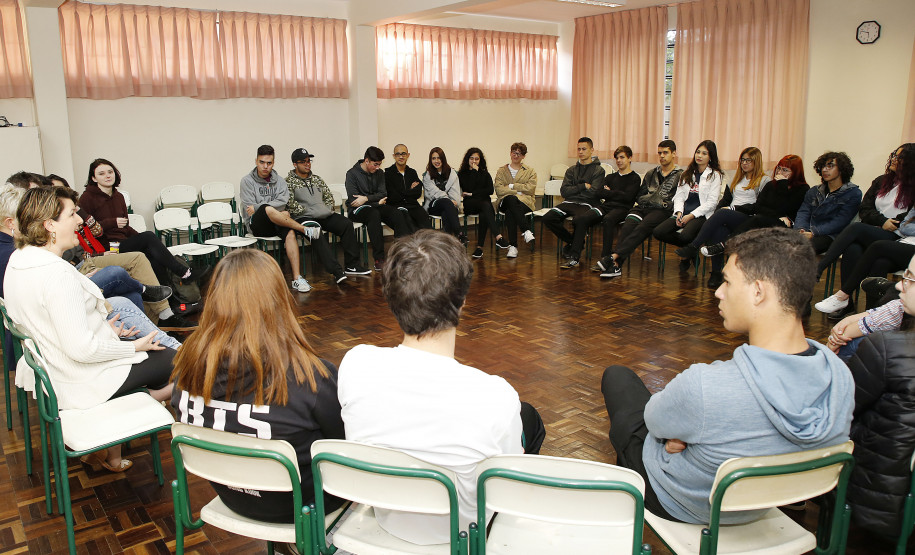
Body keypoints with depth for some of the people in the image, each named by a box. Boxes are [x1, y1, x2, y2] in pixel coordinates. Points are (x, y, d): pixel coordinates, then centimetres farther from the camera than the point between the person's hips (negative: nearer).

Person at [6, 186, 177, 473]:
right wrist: (134, 347, -15)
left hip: (50, 371, 9)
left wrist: (103, 329, 12)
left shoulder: (18, 260, 2)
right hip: (81, 383, -9)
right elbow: (81, 349, -30)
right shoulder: (58, 274, -29)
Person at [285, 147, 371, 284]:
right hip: (303, 218, -6)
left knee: (346, 224, -19)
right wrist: (307, 211, -11)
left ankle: (352, 266, -17)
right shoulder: (289, 182, 3)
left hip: (324, 216, 6)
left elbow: (329, 196, 23)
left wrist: (328, 210, 5)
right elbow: (289, 203, -10)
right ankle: (336, 271, -42)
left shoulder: (316, 179, 23)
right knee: (316, 234, -37)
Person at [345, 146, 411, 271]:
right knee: (374, 214, -39)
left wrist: (366, 198, -16)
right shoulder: (352, 174, -5)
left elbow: (383, 194, 2)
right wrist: (377, 201, -7)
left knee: (397, 214, -24)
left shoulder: (379, 173, 12)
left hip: (376, 207, 5)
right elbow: (353, 199, -12)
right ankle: (379, 259, -42)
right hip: (357, 209, -5)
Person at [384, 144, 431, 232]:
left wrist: (403, 193, 0)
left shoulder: (412, 172, 20)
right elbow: (392, 197, -5)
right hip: (397, 207, -4)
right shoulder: (388, 173, 4)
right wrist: (411, 191, 6)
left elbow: (418, 194, 9)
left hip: (413, 205, 4)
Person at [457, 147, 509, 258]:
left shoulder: (485, 173, 19)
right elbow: (468, 188, -7)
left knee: (484, 215, -35)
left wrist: (472, 193, -2)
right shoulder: (462, 174, 11)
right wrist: (474, 172, -2)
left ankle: (480, 247, -38)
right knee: (486, 205, -36)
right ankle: (498, 237, -52)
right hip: (469, 204, -2)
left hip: (485, 202, 2)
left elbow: (490, 190, 5)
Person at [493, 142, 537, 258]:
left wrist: (511, 186, -4)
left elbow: (530, 188, -1)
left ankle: (513, 246, -40)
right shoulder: (501, 170, 19)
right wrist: (517, 192, -9)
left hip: (525, 202, -1)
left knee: (510, 211, -36)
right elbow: (498, 189, 1)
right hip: (505, 202, 1)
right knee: (511, 199, -38)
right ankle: (527, 231, -43)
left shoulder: (530, 171, 18)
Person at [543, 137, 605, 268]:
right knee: (548, 218, -21)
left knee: (580, 220, -40)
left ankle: (574, 257, -27)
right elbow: (564, 192, 7)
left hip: (587, 205, -5)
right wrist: (583, 186, -1)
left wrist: (574, 189, 3)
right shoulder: (572, 170, 20)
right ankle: (572, 242, 1)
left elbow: (593, 192, -8)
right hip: (569, 203, 5)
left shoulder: (598, 170, 6)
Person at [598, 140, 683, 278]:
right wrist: (651, 198, 8)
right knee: (628, 226, -29)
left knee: (642, 228, -34)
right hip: (642, 208, 4)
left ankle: (613, 256, -47)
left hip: (661, 211, -4)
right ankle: (615, 265, -43)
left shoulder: (680, 176, 12)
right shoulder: (651, 173, 28)